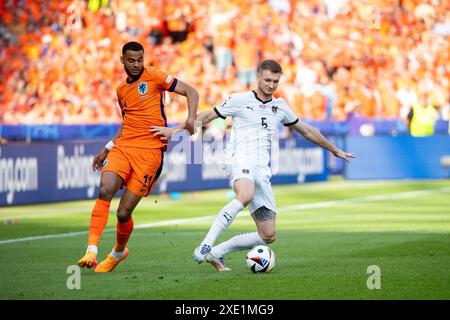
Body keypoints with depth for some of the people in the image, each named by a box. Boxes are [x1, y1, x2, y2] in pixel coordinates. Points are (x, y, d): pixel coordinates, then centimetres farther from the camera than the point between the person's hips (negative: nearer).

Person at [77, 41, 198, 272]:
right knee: (105, 190, -24)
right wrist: (106, 149, 26)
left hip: (150, 151, -5)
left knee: (124, 213, -7)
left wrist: (191, 118, -16)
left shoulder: (154, 77, 1)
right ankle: (92, 250, -27)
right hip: (123, 147, 5)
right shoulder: (121, 90, 19)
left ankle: (119, 251, 23)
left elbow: (191, 92, 1)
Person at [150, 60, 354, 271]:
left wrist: (335, 151, 38)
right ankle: (205, 246, -44)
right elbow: (208, 115, 10)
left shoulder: (280, 107, 19)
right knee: (245, 196, -42)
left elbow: (306, 131, 31)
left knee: (268, 236, -2)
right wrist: (174, 130, 5)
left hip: (262, 171, 6)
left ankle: (217, 252, 12)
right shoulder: (240, 100, 5)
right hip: (241, 159, -6)